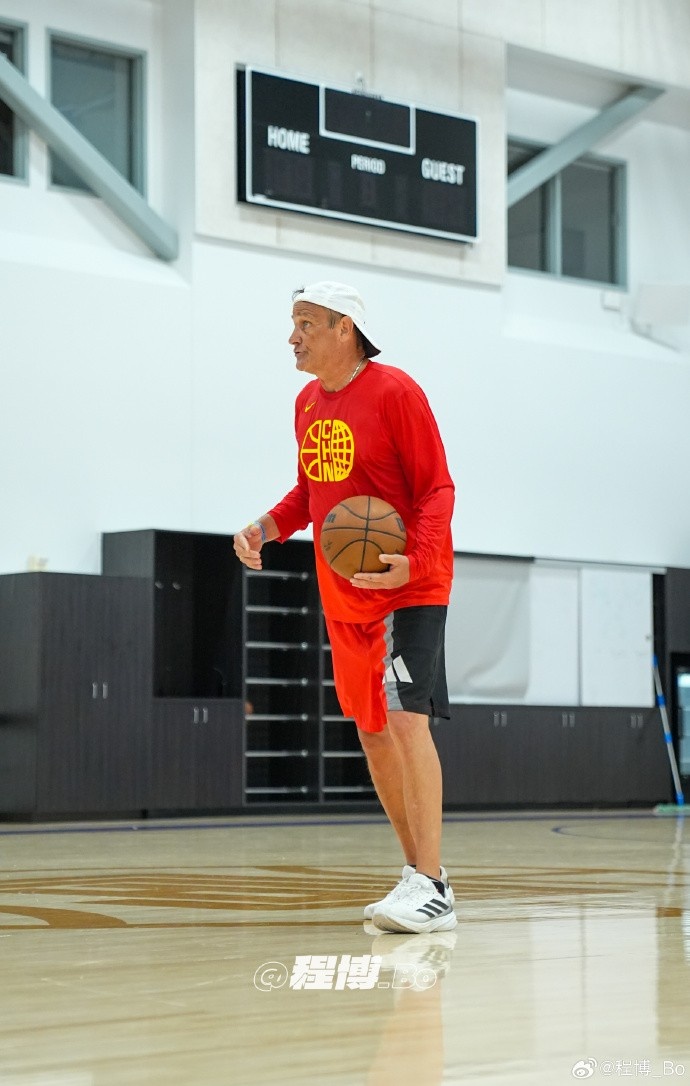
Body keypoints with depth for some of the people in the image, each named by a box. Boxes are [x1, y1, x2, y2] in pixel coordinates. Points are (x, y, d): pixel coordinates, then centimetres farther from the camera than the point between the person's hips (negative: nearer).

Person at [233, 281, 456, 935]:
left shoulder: (395, 392, -13)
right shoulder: (308, 402, 10)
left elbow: (437, 489, -14)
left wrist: (414, 561, -30)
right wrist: (265, 528, 1)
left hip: (410, 587, -9)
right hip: (344, 597, 9)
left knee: (406, 719, -19)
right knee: (370, 730, 12)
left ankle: (432, 891, -20)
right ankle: (418, 870, 24)